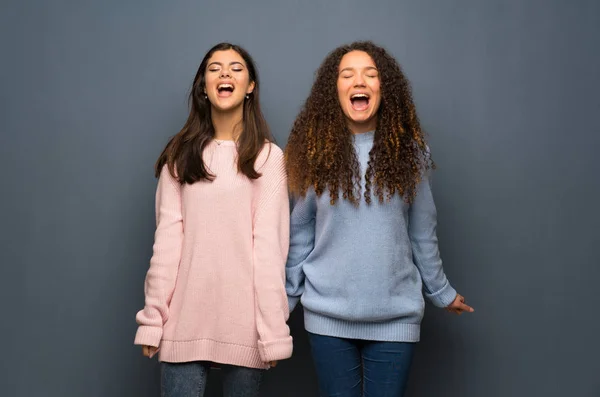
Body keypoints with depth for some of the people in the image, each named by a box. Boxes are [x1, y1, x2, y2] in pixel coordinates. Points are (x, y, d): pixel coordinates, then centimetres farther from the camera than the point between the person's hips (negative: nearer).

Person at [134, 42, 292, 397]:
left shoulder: (268, 157, 1)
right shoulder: (180, 154, 9)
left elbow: (269, 244, -5)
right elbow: (168, 237, 3)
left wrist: (273, 329, -10)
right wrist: (152, 317, -2)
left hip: (244, 319, -1)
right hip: (186, 318, 2)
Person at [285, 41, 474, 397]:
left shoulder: (408, 150, 0)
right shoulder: (316, 152, -2)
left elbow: (422, 232, 8)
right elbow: (300, 232, 3)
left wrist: (441, 291, 14)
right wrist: (286, 296, 6)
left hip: (395, 316, 0)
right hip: (328, 316, 0)